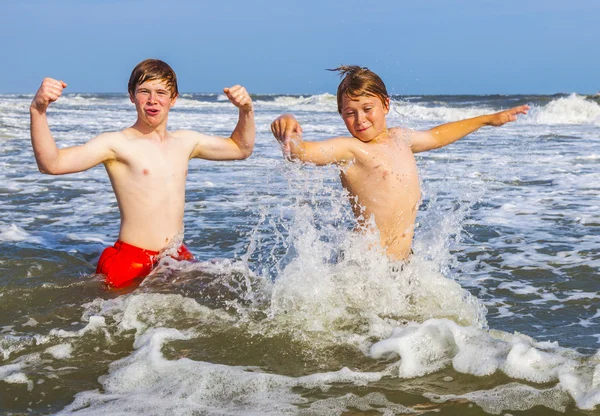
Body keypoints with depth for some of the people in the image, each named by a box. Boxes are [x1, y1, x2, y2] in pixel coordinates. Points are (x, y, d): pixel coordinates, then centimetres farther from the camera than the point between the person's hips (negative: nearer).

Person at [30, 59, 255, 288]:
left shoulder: (186, 142, 13)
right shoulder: (116, 143, -6)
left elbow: (241, 148, 28)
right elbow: (51, 164, -19)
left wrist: (246, 111, 11)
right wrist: (38, 110, -31)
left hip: (178, 260, 5)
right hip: (129, 262, -5)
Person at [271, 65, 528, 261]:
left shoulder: (399, 138, 12)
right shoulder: (349, 150, -11)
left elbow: (436, 137, 33)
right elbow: (301, 151, -28)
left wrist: (489, 119, 42)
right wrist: (286, 133, -52)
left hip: (404, 261, 7)